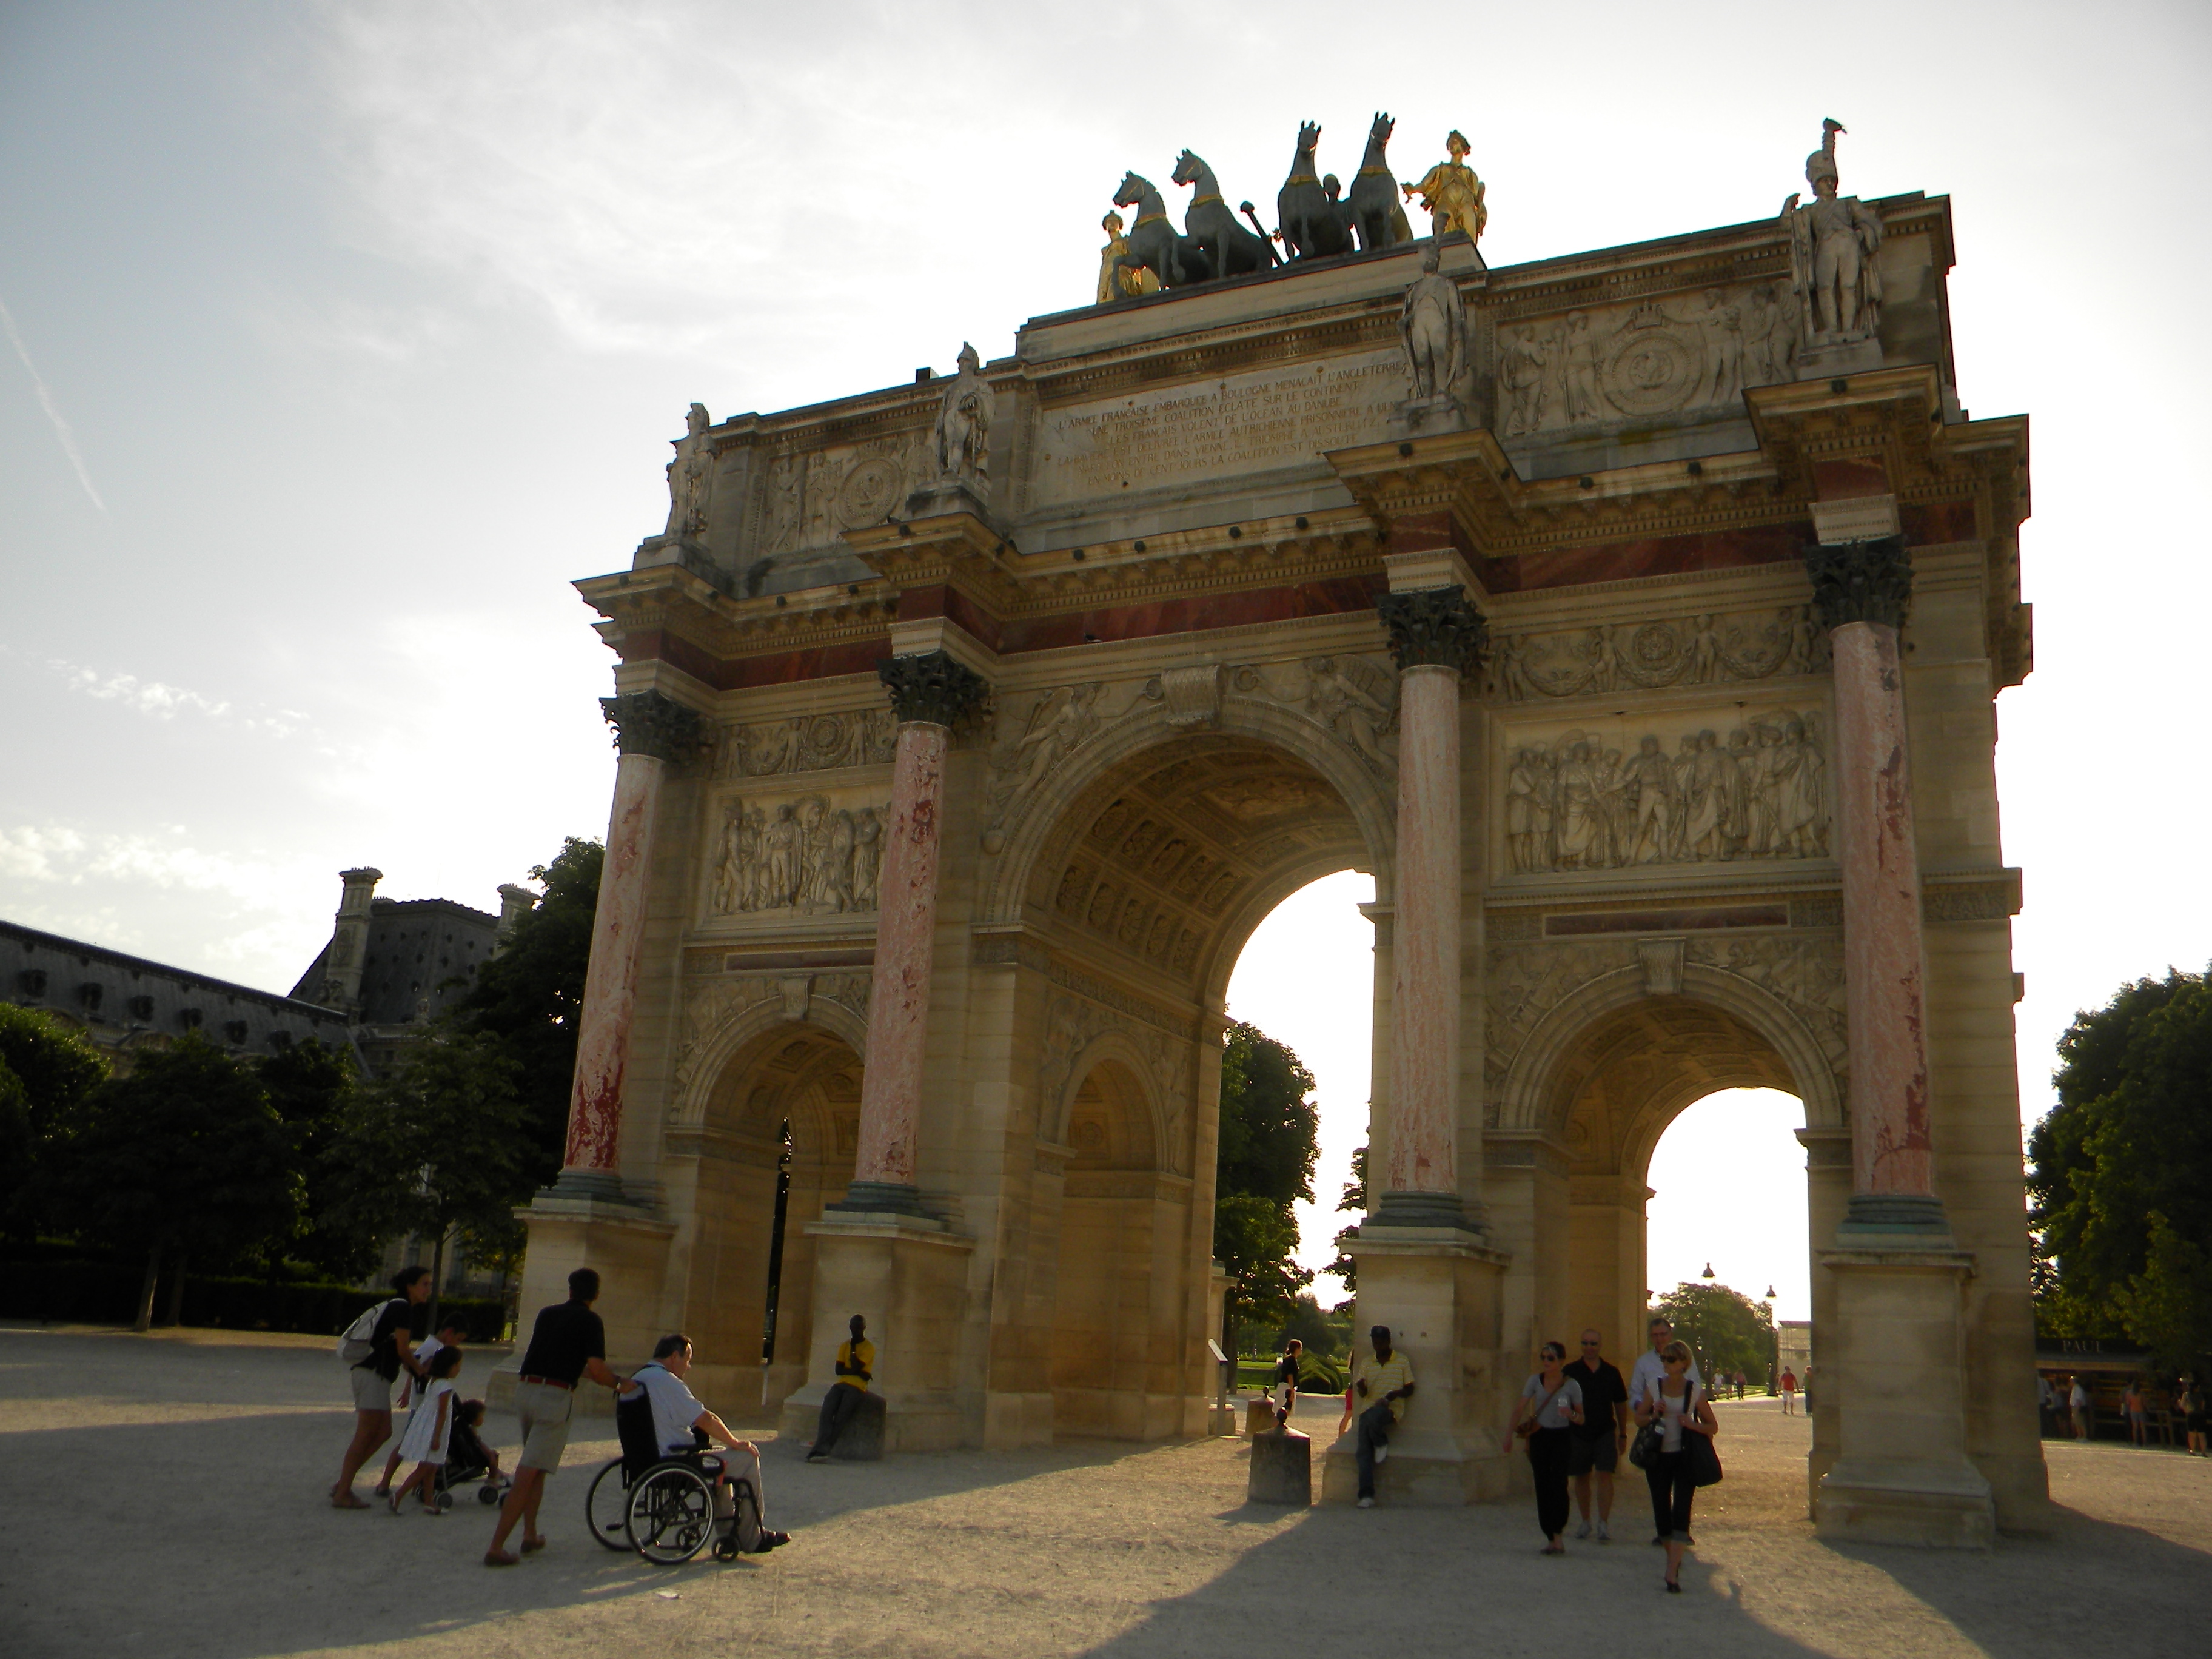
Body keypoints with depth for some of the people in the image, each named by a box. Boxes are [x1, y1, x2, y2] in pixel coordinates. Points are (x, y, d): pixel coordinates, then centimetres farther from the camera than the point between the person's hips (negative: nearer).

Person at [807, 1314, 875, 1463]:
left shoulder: (869, 1348, 3)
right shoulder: (844, 1345, 19)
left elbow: (856, 1367, -11)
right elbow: (839, 1370, 9)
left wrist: (853, 1348, 1)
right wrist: (860, 1373, -4)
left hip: (856, 1387, -4)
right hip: (841, 1384, 4)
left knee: (840, 1417, -24)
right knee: (826, 1412, -23)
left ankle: (820, 1450, -28)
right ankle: (822, 1450, -33)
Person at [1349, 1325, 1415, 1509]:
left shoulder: (1402, 1361, 7)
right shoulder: (1366, 1363, 16)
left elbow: (1410, 1389, 6)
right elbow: (1362, 1394, 15)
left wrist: (1394, 1394, -14)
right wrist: (1361, 1387, -10)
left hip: (1391, 1409, -4)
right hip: (1368, 1409, 4)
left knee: (1372, 1418, -38)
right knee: (1364, 1452, -14)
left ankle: (1382, 1443, -5)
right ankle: (1367, 1496, -14)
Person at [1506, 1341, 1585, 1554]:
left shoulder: (1571, 1386, -9)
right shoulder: (1535, 1381, -3)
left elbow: (1582, 1417, -1)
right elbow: (1520, 1409, 0)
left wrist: (1572, 1415, -23)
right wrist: (1510, 1434, -6)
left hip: (1562, 1437, -3)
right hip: (1539, 1436, 3)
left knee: (1558, 1483, -17)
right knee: (1542, 1486, 1)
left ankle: (1557, 1534, -9)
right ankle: (1550, 1537, 8)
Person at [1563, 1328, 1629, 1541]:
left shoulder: (1611, 1372, 3)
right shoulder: (1570, 1371, -1)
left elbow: (1621, 1404, 11)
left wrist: (1623, 1435, 12)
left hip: (1605, 1433, 0)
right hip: (1578, 1433, 1)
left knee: (1605, 1475, -10)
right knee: (1581, 1477, 9)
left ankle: (1604, 1524, -7)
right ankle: (1585, 1521, 23)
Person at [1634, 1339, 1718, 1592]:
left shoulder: (1695, 1392, -2)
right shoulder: (1654, 1388, 3)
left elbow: (1713, 1427, 4)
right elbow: (1639, 1417, 11)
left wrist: (1692, 1424, -15)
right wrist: (1654, 1415, -10)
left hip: (1685, 1457, -2)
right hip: (1658, 1456, 2)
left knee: (1681, 1511, -12)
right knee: (1661, 1511, 6)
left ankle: (1672, 1573, -15)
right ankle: (1674, 1559, 30)